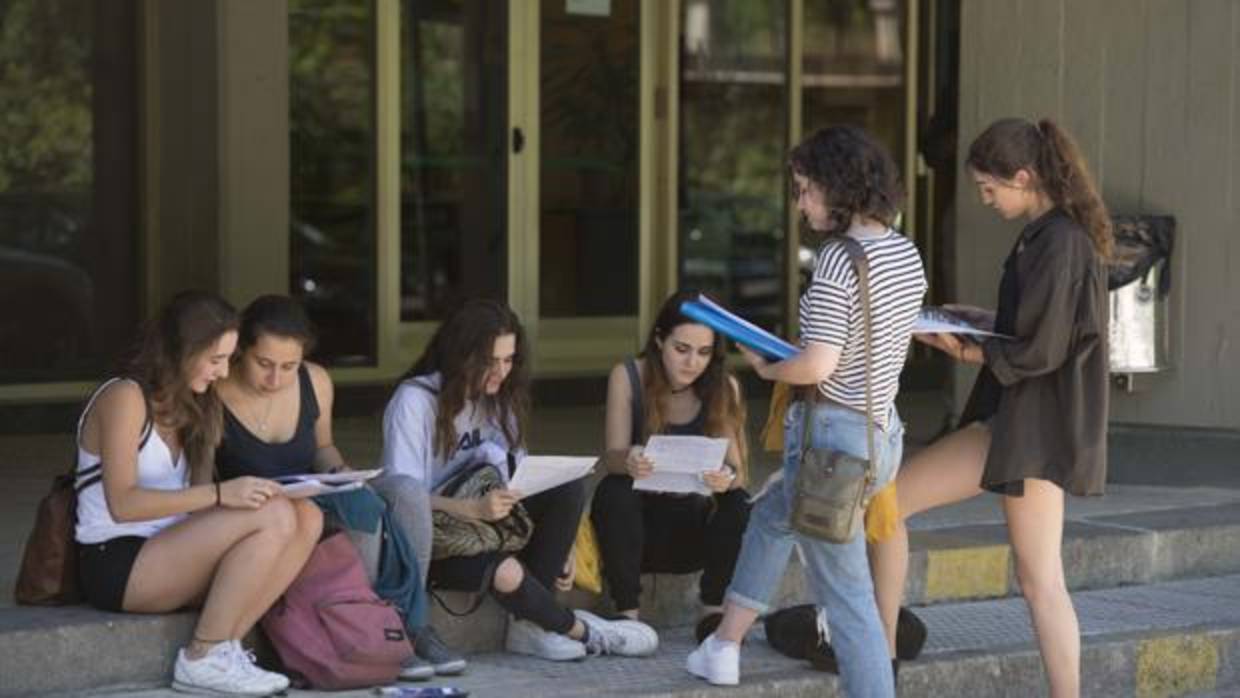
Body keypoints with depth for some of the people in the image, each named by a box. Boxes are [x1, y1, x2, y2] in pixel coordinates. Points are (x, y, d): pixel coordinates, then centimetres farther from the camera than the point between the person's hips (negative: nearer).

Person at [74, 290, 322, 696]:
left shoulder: (187, 406, 18)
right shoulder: (124, 398, -9)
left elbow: (189, 497, 10)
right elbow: (122, 503, -19)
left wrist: (243, 492, -9)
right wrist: (220, 494, -26)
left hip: (168, 561, 8)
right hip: (117, 564, -8)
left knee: (307, 517, -11)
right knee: (274, 516, -26)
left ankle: (223, 647, -17)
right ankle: (202, 660, -19)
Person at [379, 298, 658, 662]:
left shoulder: (499, 400, 10)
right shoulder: (414, 401, -13)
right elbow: (402, 495, -20)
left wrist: (555, 540, -8)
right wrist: (473, 508, -34)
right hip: (430, 536, -7)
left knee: (568, 490, -16)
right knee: (505, 572, -36)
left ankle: (531, 624, -19)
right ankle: (577, 629, -6)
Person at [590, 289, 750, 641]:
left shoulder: (724, 388, -6)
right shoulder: (628, 377, -9)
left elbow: (737, 469, -13)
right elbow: (613, 456, -17)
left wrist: (728, 479, -39)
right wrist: (628, 462, -43)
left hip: (693, 531, 1)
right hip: (637, 522, -1)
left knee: (738, 504, -28)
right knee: (613, 491, -32)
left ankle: (713, 611, -12)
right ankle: (627, 613, -22)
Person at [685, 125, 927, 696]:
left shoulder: (838, 259, -20)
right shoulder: (907, 253, 6)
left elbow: (817, 366, -25)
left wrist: (765, 368, -5)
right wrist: (792, 358, 13)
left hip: (834, 434, -10)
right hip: (884, 431, 10)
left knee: (846, 596, 0)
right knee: (771, 513, 31)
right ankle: (723, 650, 39)